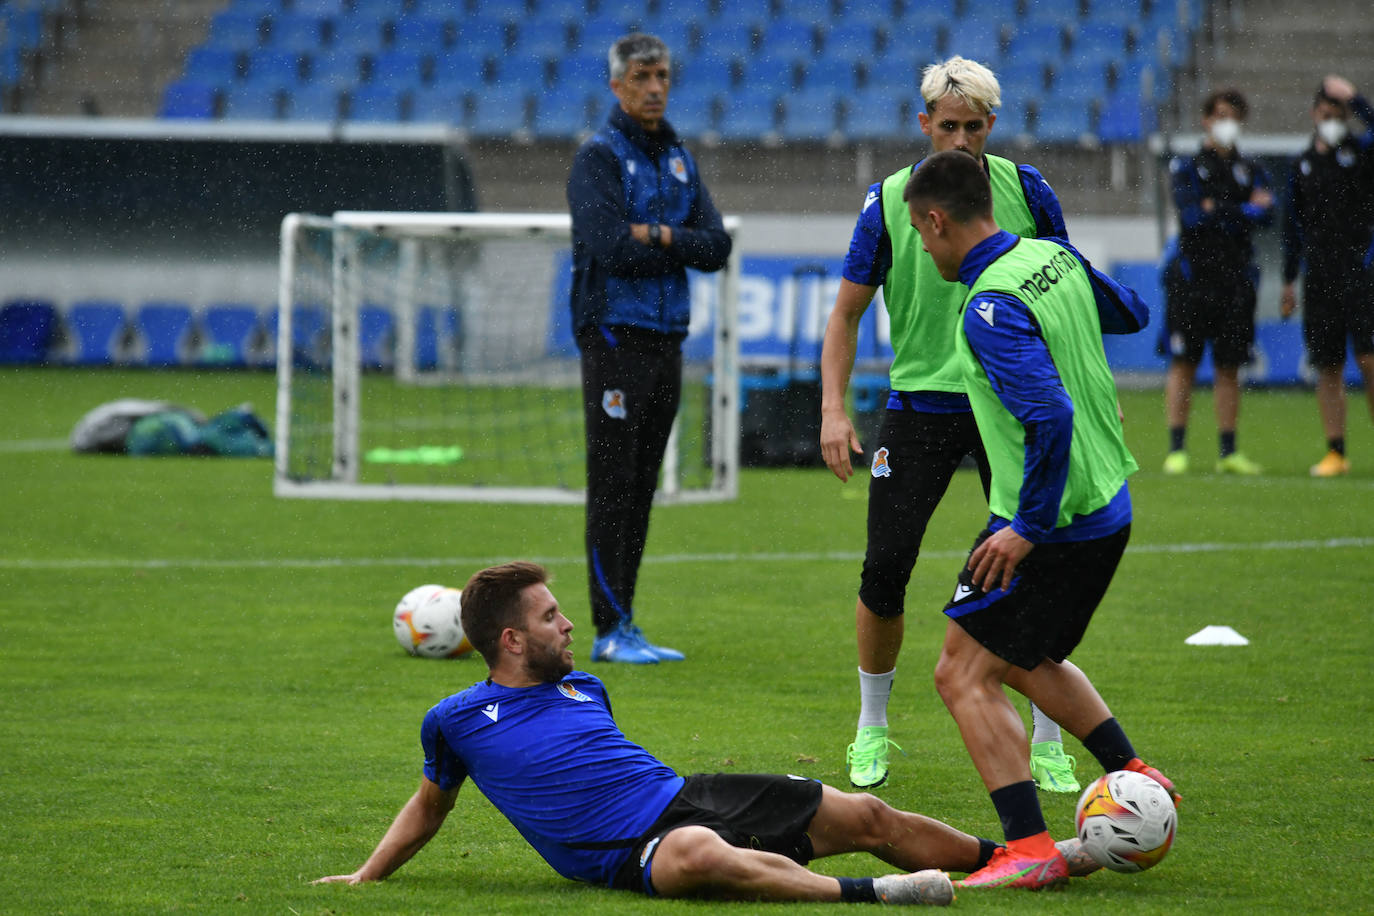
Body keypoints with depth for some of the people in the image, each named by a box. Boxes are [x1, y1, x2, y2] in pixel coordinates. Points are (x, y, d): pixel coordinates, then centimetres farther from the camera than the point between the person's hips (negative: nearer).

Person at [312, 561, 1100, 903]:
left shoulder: (583, 688, 18)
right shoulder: (457, 722, 2)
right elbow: (431, 805, 18)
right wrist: (366, 877, 12)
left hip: (681, 794, 7)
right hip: (630, 849, -7)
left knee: (863, 816, 2)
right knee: (700, 856, -44)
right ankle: (868, 896, -55)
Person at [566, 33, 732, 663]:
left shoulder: (678, 159, 15)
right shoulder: (599, 157, -7)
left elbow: (716, 247, 6)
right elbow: (610, 247, -19)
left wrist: (658, 237, -11)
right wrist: (681, 246, -6)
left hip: (667, 340, 7)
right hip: (616, 338, -7)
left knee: (640, 490, 9)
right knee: (612, 486, -8)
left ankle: (624, 627, 13)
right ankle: (610, 632, -7)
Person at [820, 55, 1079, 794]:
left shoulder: (1024, 190, -2)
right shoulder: (889, 201, -3)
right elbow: (847, 313, 3)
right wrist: (833, 409, -7)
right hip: (920, 404, 0)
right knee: (885, 571, -4)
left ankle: (1048, 745, 7)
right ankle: (872, 730, 17)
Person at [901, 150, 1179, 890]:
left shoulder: (990, 310, -23)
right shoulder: (1055, 258, 4)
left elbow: (1050, 418, -31)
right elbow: (1131, 314, 23)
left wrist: (1029, 528, -24)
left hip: (1050, 523, -9)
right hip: (1107, 507, 9)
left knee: (963, 674, -4)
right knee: (1025, 660, 27)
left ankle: (1028, 848, -11)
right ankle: (1134, 778, 26)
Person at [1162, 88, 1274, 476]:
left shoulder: (1250, 171, 14)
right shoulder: (1186, 167, 5)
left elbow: (1265, 213, -4)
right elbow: (1192, 215, -12)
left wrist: (1219, 212, -14)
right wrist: (1243, 212, -7)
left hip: (1235, 279, 3)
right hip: (1192, 278, -3)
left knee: (1229, 367, 4)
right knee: (1183, 364, -4)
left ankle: (1228, 451, 7)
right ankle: (1177, 449, -2)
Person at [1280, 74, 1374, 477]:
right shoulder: (1302, 165, 14)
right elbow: (1293, 226, 19)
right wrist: (1288, 281, 17)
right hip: (1319, 276, 4)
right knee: (1327, 366, 2)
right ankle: (1335, 453, 6)